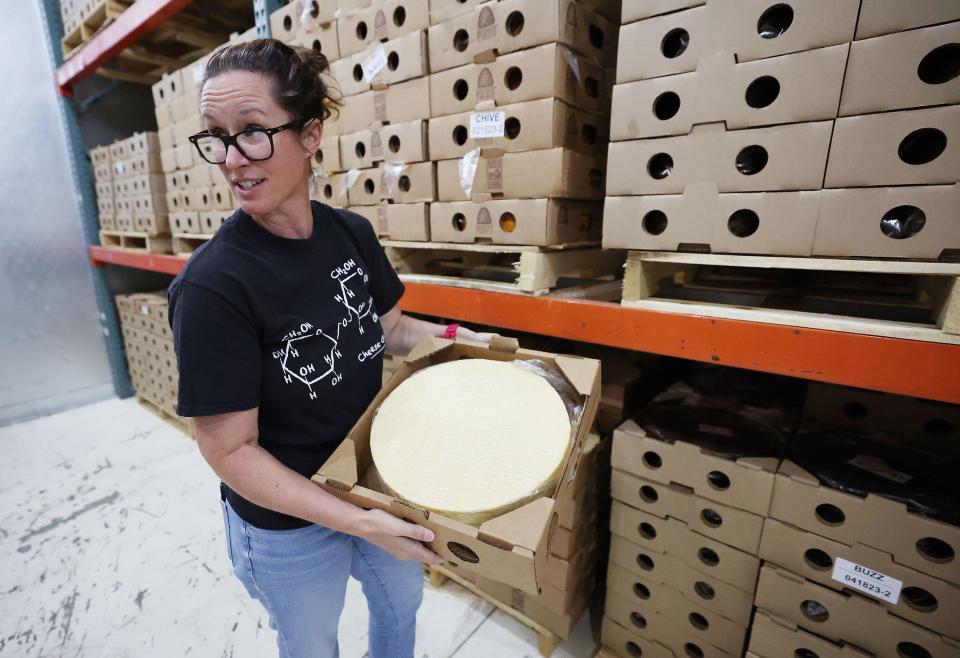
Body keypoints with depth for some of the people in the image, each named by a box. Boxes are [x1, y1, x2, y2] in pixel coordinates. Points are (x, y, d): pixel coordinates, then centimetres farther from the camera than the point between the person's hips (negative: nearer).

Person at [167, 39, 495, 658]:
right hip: (287, 521, -4)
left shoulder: (352, 233, -11)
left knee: (401, 604, 32)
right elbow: (231, 450, -22)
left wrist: (452, 336, -13)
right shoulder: (211, 285, -27)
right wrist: (358, 522, -26)